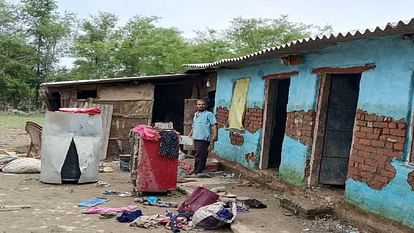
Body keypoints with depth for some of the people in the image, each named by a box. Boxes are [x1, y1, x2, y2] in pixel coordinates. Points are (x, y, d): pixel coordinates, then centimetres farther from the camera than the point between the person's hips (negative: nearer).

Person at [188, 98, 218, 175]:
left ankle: (197, 171, -7)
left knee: (199, 155, -10)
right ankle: (201, 170, 15)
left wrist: (214, 135, -20)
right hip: (196, 138, 7)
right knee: (201, 155, 10)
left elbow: (214, 125, -9)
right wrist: (189, 136, 26)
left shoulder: (209, 114, 1)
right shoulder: (195, 115, 24)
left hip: (204, 138, -7)